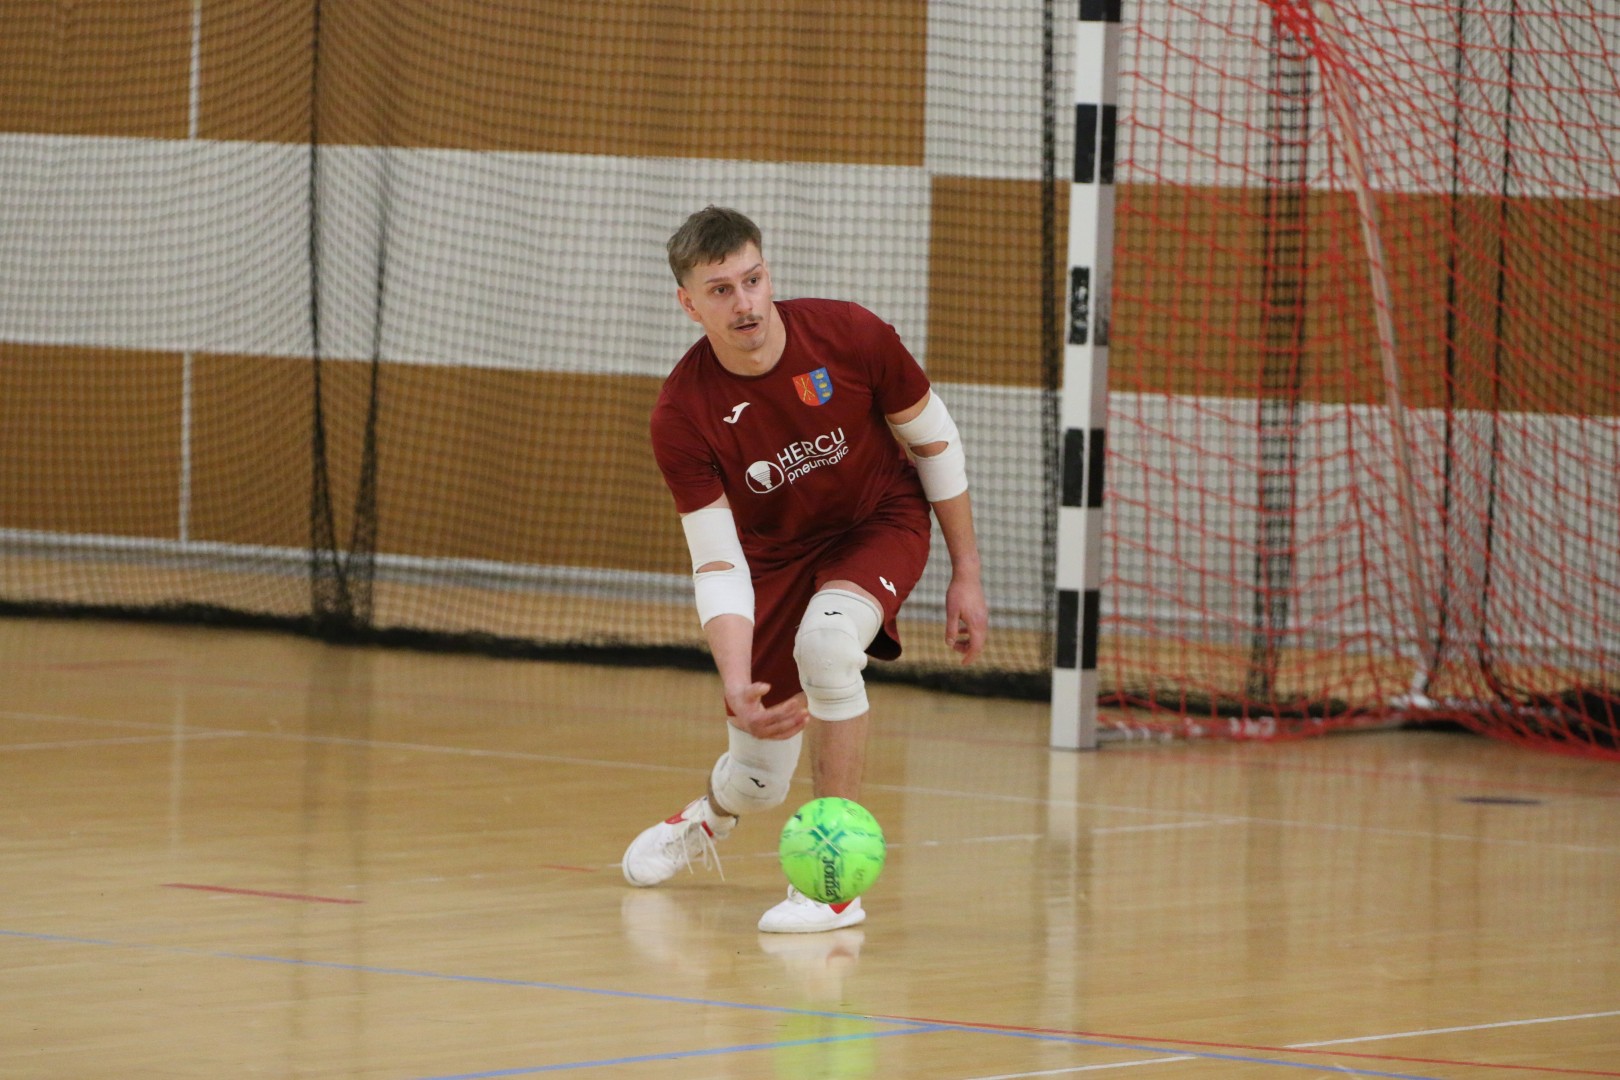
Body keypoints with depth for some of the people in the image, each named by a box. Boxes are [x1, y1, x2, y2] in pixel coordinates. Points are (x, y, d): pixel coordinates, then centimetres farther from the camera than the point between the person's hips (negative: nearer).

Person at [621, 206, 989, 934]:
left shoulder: (851, 335, -26)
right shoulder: (683, 415, -26)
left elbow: (934, 442, -8)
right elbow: (719, 566, -25)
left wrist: (966, 574, -5)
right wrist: (736, 684, -40)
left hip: (879, 524, -1)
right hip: (776, 552, 2)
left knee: (826, 637, -36)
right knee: (757, 783, 6)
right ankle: (709, 817, 49)